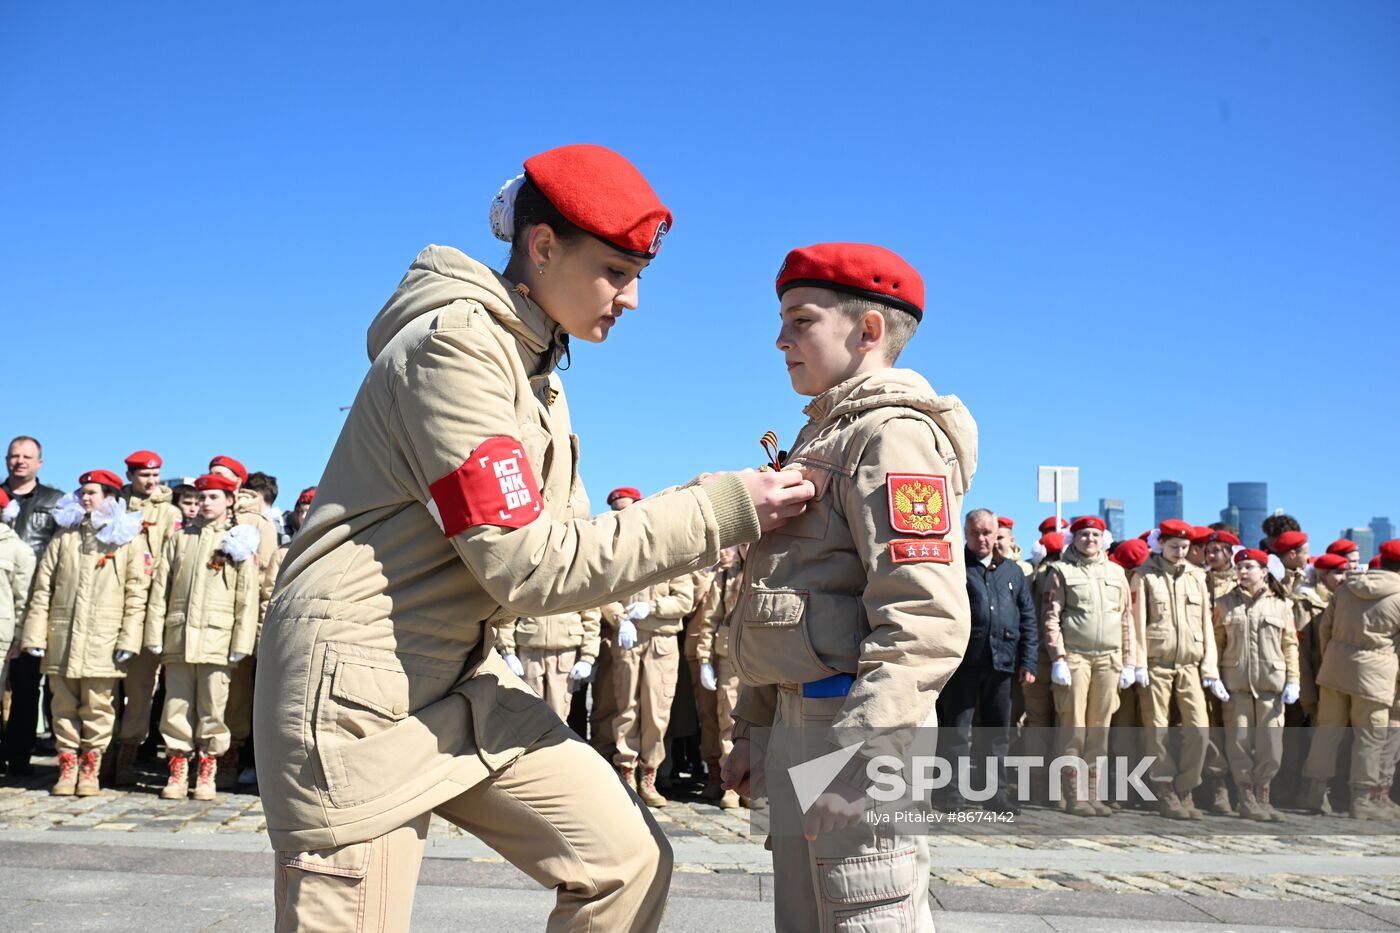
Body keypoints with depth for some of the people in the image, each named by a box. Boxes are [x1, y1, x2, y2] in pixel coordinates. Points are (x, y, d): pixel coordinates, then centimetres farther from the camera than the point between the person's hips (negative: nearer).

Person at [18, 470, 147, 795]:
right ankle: (67, 766, 16)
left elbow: (136, 594, 0)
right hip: (62, 638, 3)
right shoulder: (65, 535, 13)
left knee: (98, 707, -1)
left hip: (103, 640, -3)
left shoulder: (128, 539, 4)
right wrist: (35, 634, 3)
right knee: (64, 705, 7)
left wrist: (128, 638, -7)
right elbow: (43, 588, 10)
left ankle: (90, 768, 10)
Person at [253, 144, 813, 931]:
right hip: (363, 690, -9)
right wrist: (717, 513, -18)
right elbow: (530, 566, -22)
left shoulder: (535, 367, 13)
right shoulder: (457, 345, -17)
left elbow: (568, 542, 9)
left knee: (629, 861, 3)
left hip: (463, 682, 9)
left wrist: (730, 507, -2)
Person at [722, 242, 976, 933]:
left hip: (854, 721, -10)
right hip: (800, 719, 10)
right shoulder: (823, 440, 22)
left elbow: (926, 620, -21)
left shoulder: (893, 435, -10)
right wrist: (755, 728, 22)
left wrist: (861, 757, -26)